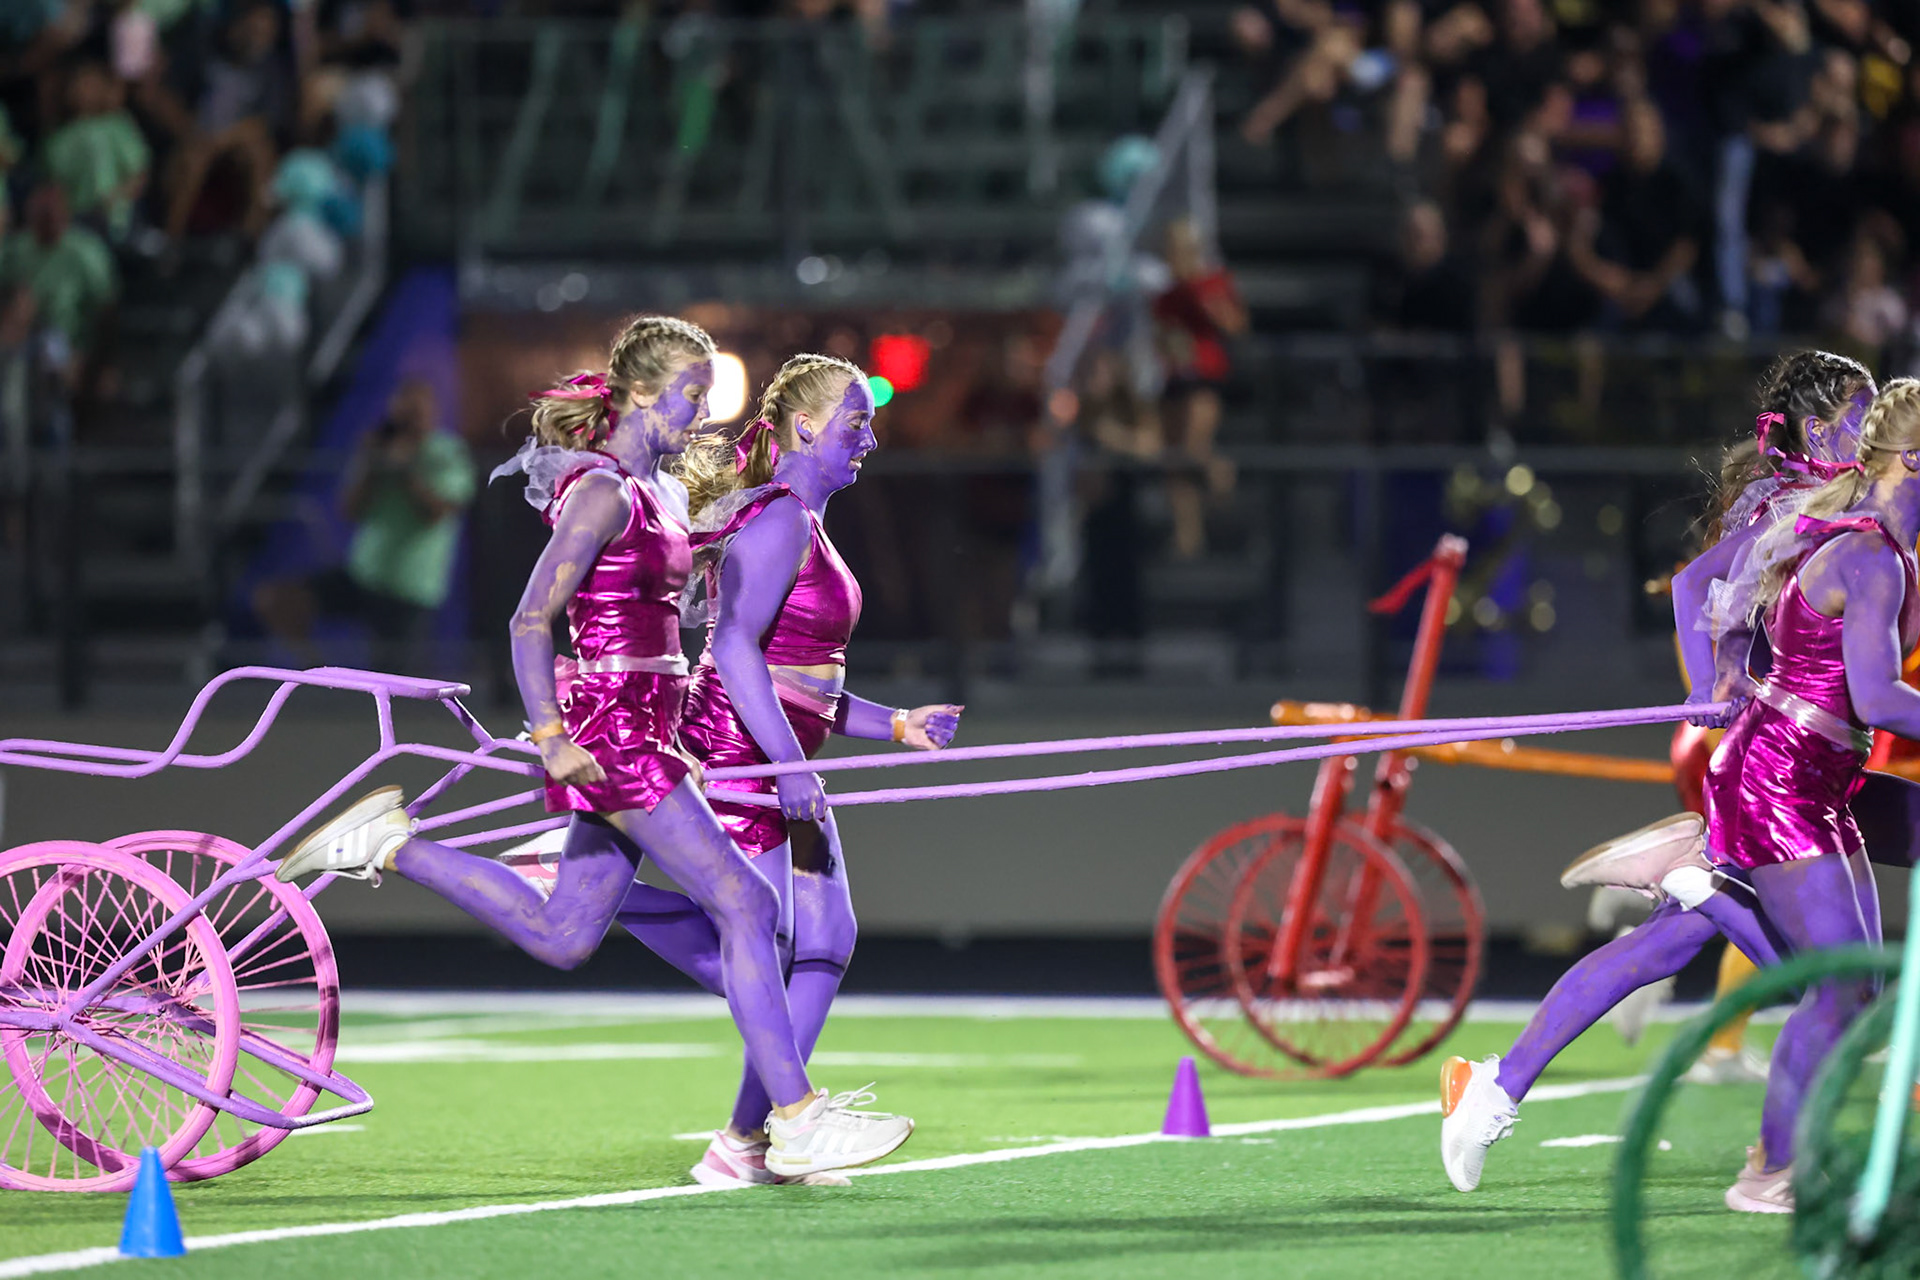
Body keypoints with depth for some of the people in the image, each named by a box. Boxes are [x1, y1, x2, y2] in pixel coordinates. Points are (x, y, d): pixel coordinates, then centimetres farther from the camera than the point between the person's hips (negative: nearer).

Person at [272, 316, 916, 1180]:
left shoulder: (653, 492, 15)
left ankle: (391, 846, 18)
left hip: (638, 733, 10)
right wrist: (553, 739, -27)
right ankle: (796, 1122, -9)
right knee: (745, 905, -10)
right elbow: (531, 621, -19)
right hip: (610, 731, -10)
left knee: (559, 940, 12)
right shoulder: (604, 492, -14)